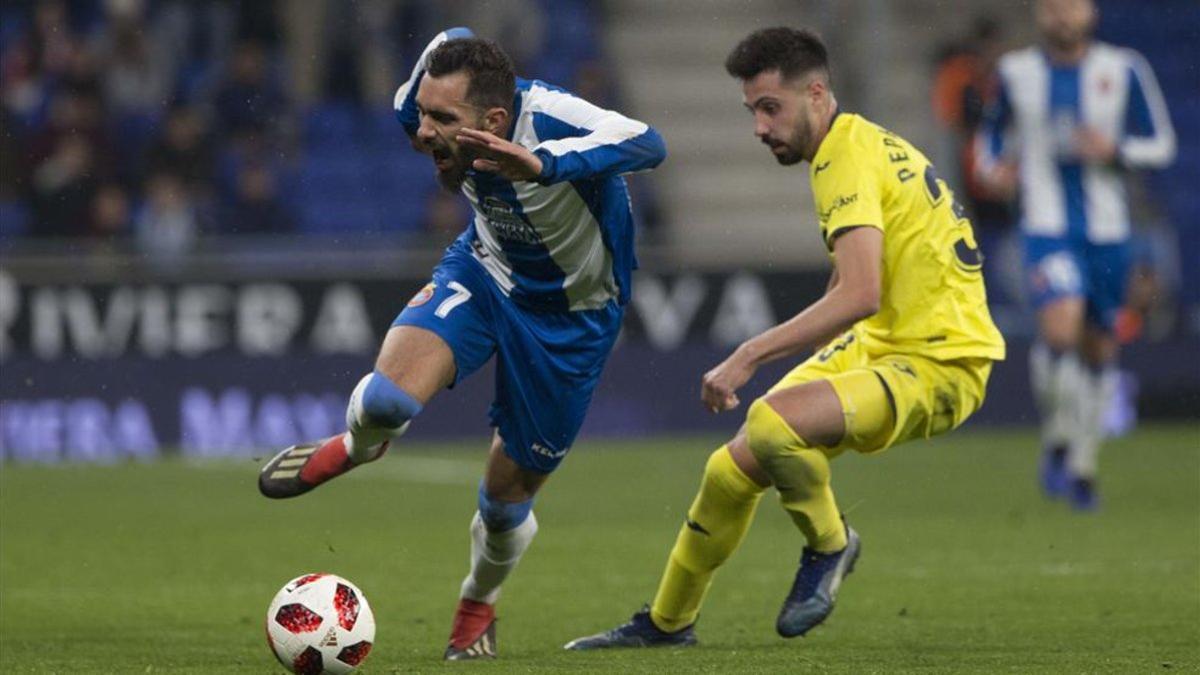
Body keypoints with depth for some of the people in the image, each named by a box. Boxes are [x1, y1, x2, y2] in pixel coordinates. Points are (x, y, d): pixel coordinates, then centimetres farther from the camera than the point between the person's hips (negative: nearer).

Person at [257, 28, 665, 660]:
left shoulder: (550, 119, -38)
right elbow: (452, 42, 1)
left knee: (509, 493, 8)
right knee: (387, 399, -25)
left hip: (571, 315, -3)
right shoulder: (438, 83, -23)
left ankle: (477, 606, 42)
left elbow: (647, 145, -58)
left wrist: (541, 164, -70)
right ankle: (352, 446, 13)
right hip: (483, 270, 3)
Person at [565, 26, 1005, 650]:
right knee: (735, 467, 9)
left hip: (940, 365, -10)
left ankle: (829, 545, -2)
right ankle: (666, 623, 28)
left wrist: (751, 355, -28)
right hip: (882, 343, 10)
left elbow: (859, 296, -30)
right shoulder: (864, 143, 14)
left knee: (769, 422, -31)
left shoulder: (847, 159, -17)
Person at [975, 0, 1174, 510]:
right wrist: (992, 167, -2)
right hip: (1047, 226, -2)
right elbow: (994, 130, 19)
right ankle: (1057, 443, -5)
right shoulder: (1016, 72, 2)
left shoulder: (1123, 70, 0)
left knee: (1099, 348, 10)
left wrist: (1114, 150, -16)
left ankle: (1082, 467, 27)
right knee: (1061, 330, -25)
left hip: (1106, 228, 2)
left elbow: (1161, 144, 3)